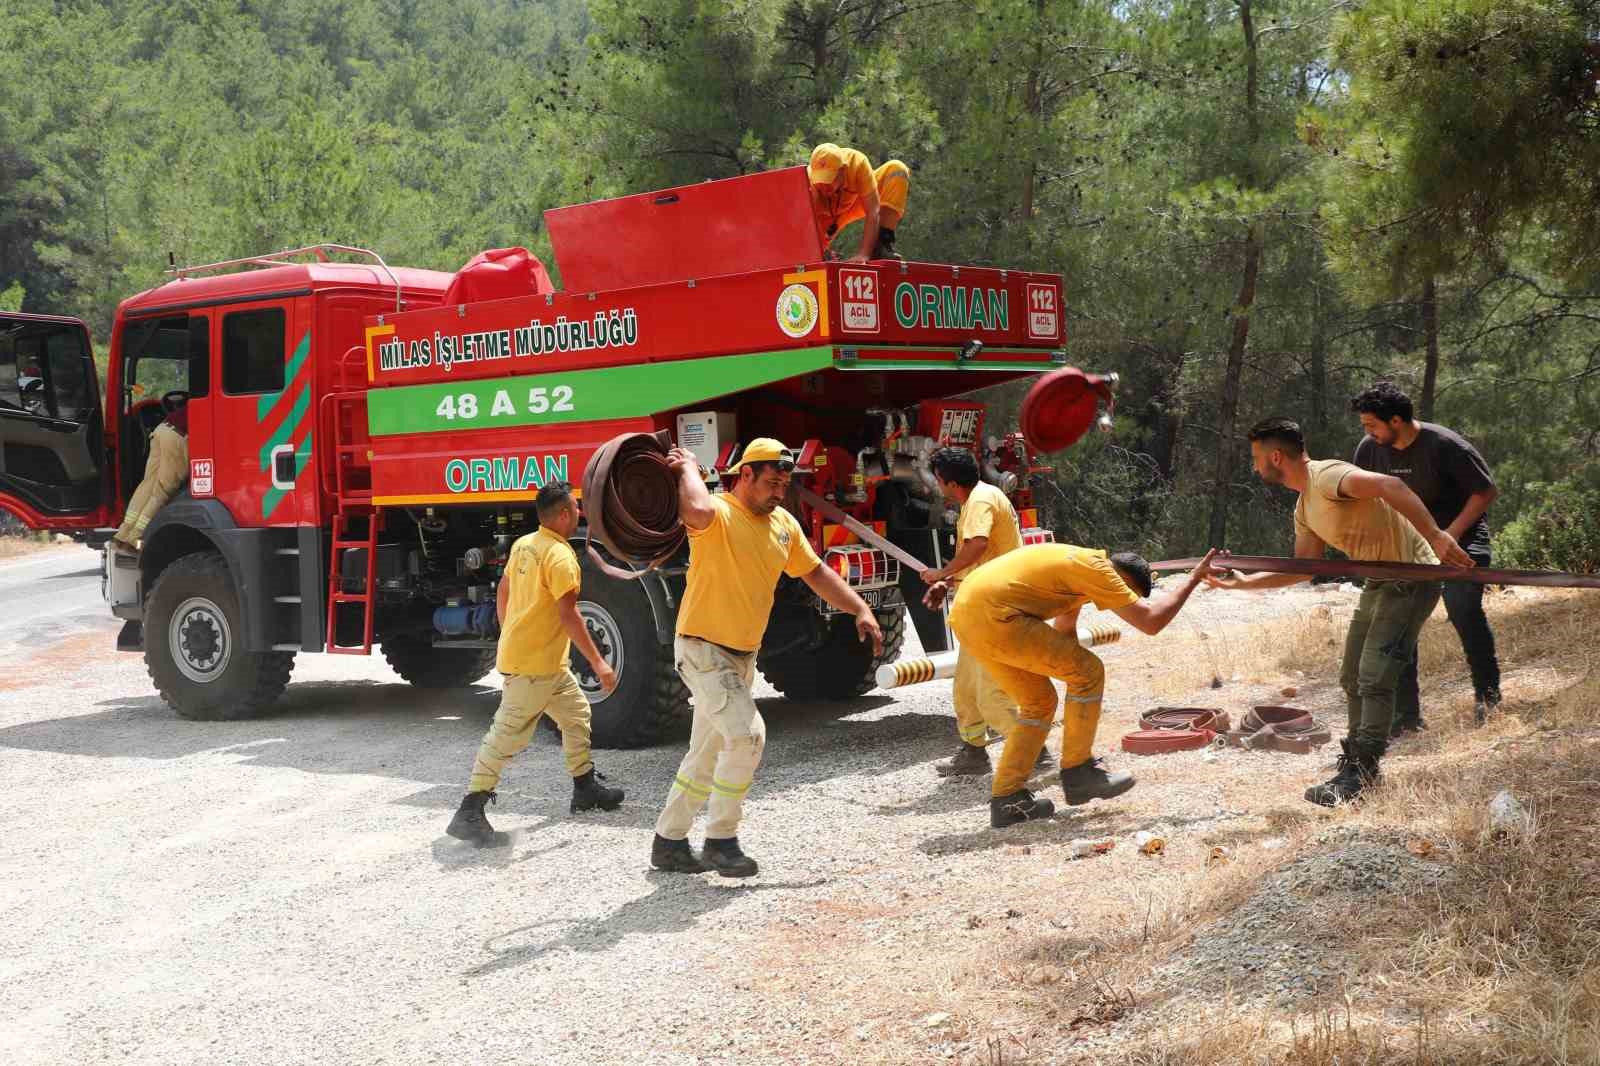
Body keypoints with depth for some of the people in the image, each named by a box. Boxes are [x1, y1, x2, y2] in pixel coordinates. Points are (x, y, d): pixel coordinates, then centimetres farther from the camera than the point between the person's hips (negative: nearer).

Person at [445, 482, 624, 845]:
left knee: (576, 713, 22)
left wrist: (508, 638, 27)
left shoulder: (523, 545, 7)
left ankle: (586, 788, 34)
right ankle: (469, 812, -7)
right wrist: (598, 663, -20)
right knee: (507, 735, -8)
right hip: (534, 664, -10)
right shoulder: (560, 556, -20)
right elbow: (568, 615, -24)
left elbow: (503, 592, 16)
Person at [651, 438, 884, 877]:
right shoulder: (718, 513, -18)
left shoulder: (784, 524, 7)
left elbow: (816, 572, 16)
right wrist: (687, 467, -25)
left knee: (708, 754, 14)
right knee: (747, 735, -19)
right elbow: (695, 511, -43)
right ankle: (720, 841, -7)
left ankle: (668, 841, 26)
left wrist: (860, 610, 8)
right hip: (702, 648, -8)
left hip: (742, 655, 8)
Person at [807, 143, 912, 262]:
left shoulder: (857, 163, -38)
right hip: (825, 216, -1)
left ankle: (882, 243, -24)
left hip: (855, 201, 1)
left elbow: (872, 211, -40)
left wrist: (863, 254, -48)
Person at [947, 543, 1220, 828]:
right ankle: (1078, 771, 7)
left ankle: (1007, 799, 18)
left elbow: (1064, 631, 35)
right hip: (993, 616, -10)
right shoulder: (1096, 568, -5)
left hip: (965, 616, 10)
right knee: (1088, 671, -3)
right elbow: (1150, 622, -7)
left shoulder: (1078, 564, 24)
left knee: (1039, 702, 19)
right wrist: (1193, 578, 5)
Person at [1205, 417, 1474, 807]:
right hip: (1380, 582, 10)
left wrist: (1435, 536, -42)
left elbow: (1390, 486, -35)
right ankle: (1357, 762, 23)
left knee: (1374, 678, -14)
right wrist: (1243, 582, 12)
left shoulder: (1326, 476, -21)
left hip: (1412, 576, -10)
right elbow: (1304, 568, 16)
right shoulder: (1305, 508, 11)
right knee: (1352, 679, 14)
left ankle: (1360, 772, -10)